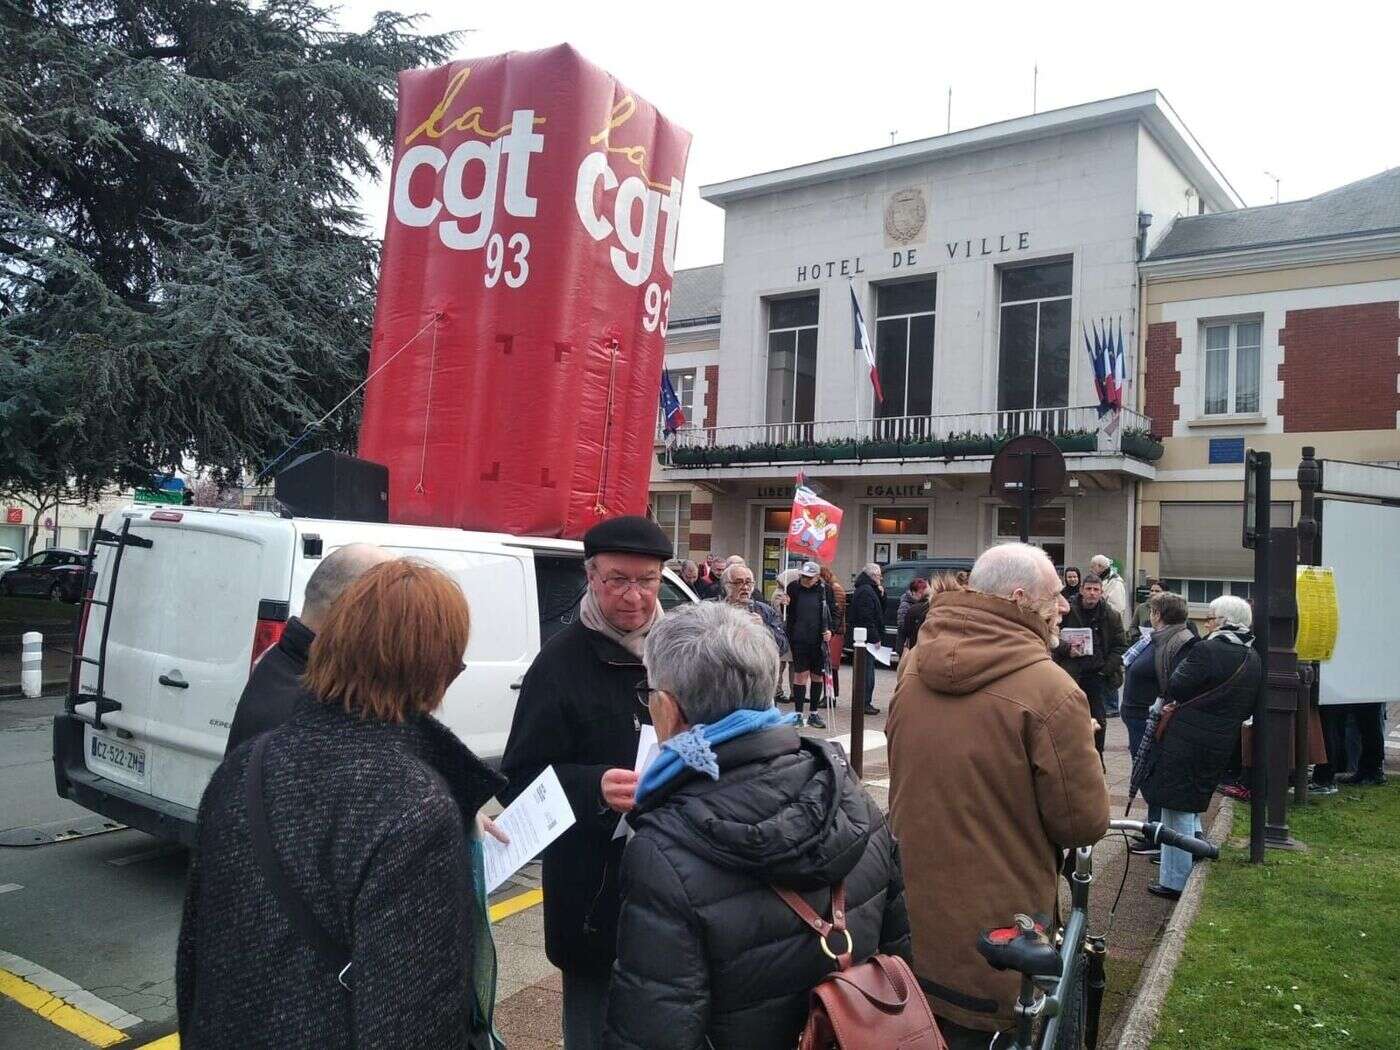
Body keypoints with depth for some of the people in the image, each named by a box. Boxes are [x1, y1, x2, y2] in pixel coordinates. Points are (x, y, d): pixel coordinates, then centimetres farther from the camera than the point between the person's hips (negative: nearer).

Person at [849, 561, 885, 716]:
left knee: (865, 670, 15)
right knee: (867, 670, -7)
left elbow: (880, 611, 19)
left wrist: (881, 594, 5)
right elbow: (867, 618, -22)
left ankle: (862, 702, 21)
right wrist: (876, 638, -21)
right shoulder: (866, 591, -15)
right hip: (868, 638, -11)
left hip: (867, 639, 11)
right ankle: (864, 703, -3)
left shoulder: (867, 590, 19)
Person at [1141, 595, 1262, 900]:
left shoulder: (1206, 651, -19)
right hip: (1221, 745, 8)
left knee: (1178, 809, 2)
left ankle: (1175, 881, 9)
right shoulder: (1253, 660, 6)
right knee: (1192, 807, 24)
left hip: (1185, 742, -8)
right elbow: (1247, 707, 13)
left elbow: (1175, 688, -15)